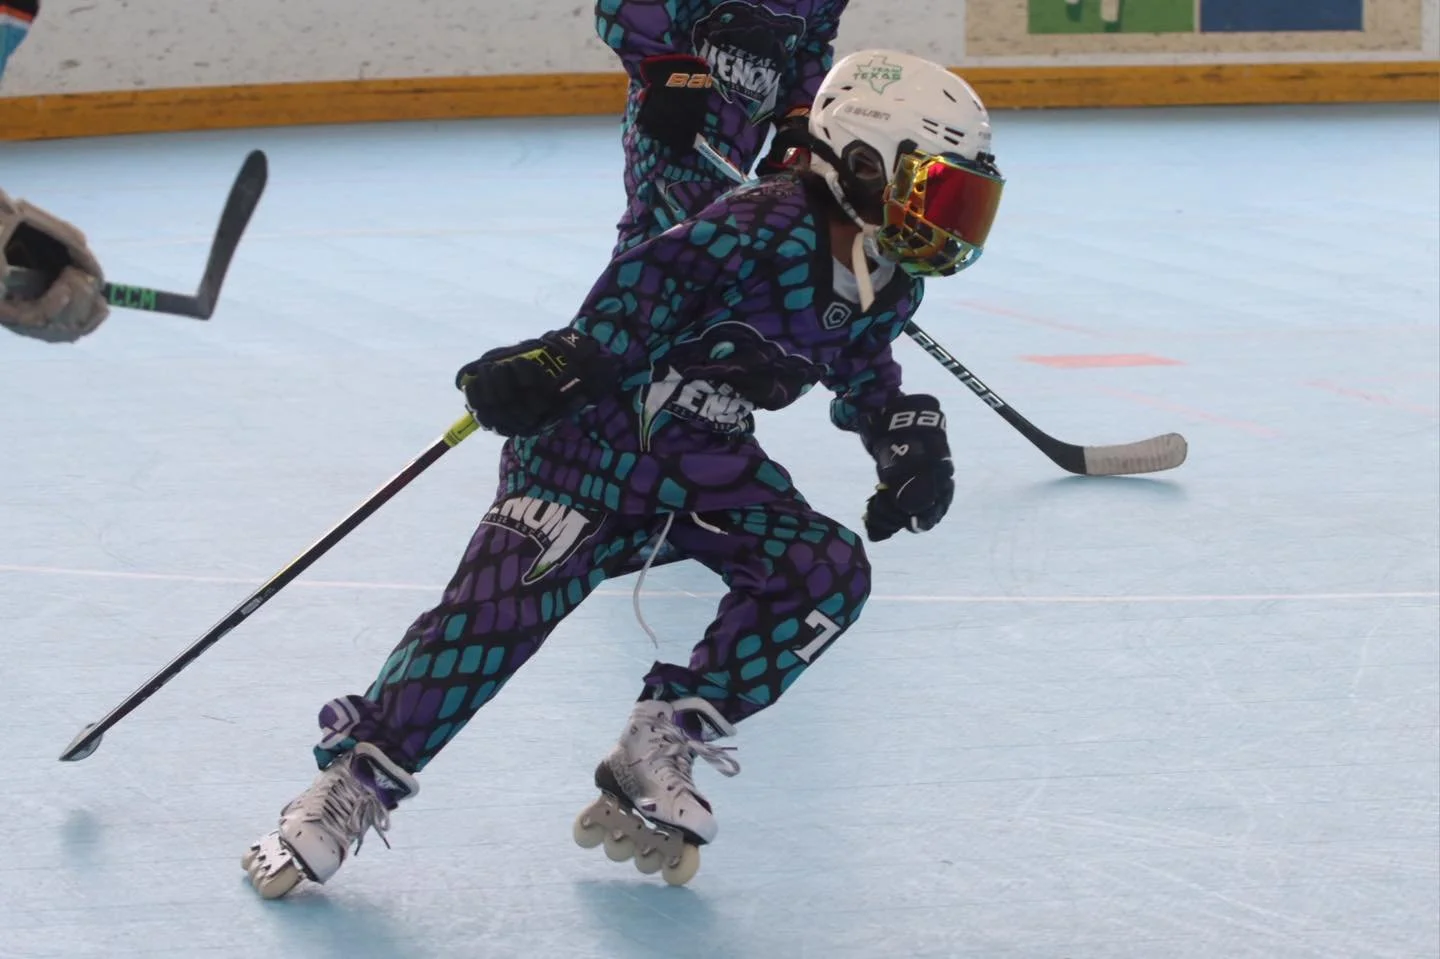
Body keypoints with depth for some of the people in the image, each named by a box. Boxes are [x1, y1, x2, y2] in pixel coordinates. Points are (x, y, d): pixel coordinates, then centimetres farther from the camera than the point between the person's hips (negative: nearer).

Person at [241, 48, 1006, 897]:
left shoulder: (889, 287, 3)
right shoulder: (764, 231, -24)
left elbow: (865, 374, 20)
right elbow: (656, 276, -27)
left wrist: (911, 440, 7)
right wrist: (573, 359, -39)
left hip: (705, 454, 8)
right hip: (600, 424, -8)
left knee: (829, 571, -10)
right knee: (509, 596, -21)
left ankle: (660, 749, -3)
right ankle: (353, 786, -13)